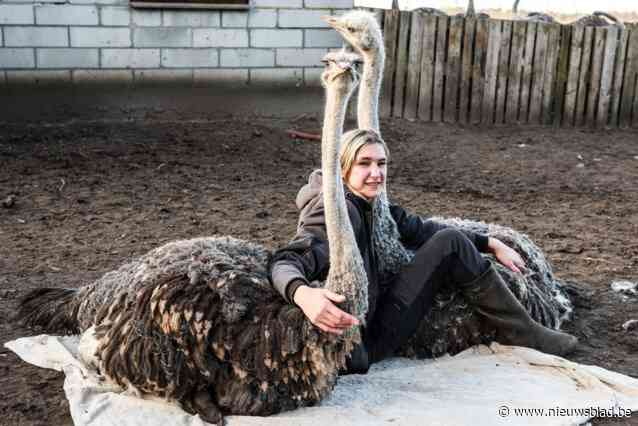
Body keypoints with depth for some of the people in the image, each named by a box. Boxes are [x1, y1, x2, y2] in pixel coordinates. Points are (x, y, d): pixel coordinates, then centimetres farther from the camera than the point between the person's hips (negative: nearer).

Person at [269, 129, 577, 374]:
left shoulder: (370, 206, 8)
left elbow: (422, 230, 17)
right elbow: (286, 262, -32)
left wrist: (491, 245, 16)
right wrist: (303, 294, -56)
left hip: (372, 316, 9)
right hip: (360, 343, -9)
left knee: (450, 241, 7)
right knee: (450, 245, -9)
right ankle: (524, 337, 5)